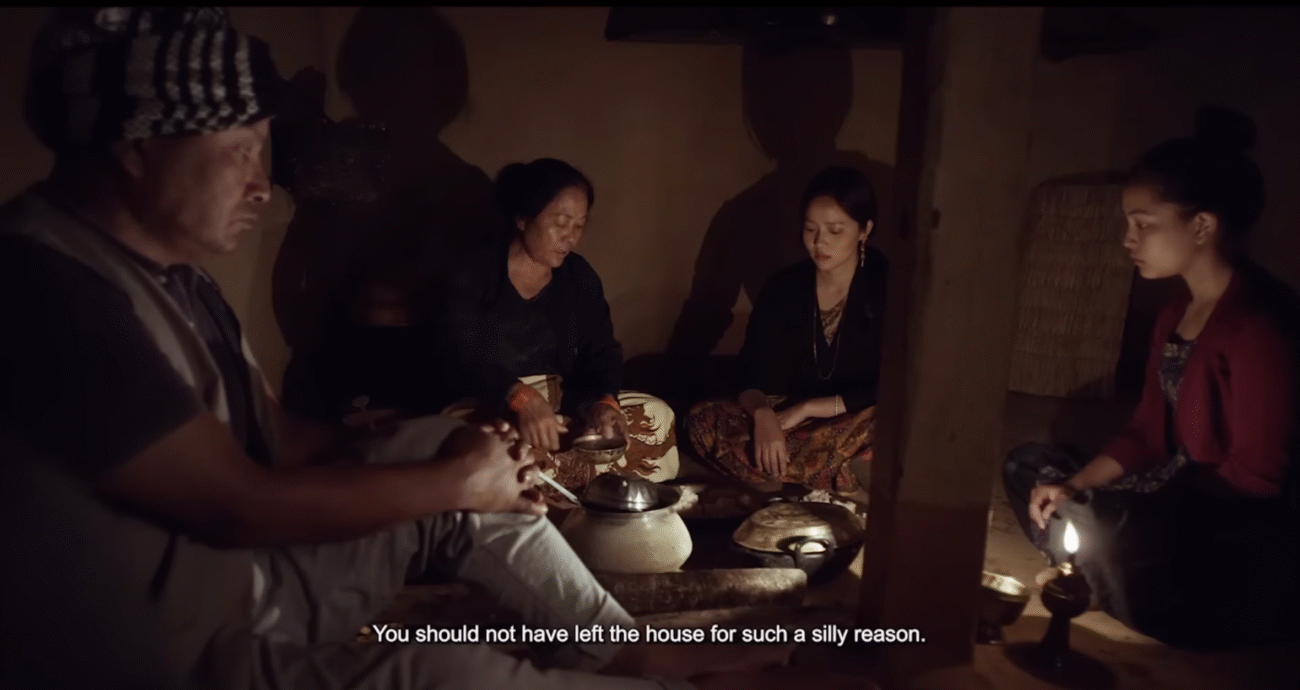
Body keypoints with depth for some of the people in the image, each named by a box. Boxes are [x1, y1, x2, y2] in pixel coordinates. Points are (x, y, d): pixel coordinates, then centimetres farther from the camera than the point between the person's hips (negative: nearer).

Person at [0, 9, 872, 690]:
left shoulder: (168, 268, 7)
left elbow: (283, 442, 9)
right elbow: (239, 505, -25)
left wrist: (454, 456, -5)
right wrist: (450, 482, -15)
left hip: (256, 566, 9)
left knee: (453, 452, 1)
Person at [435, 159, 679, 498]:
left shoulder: (579, 276, 6)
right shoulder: (474, 273, -10)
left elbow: (602, 353, 2)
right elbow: (461, 360, -21)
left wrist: (604, 402, -21)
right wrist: (521, 398, -39)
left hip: (561, 404, 6)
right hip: (487, 406, -5)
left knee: (656, 415, -11)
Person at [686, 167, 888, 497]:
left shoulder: (887, 288, -11)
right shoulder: (784, 288, -2)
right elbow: (751, 379, -5)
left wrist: (806, 408, -19)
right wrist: (763, 415, -27)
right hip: (794, 427, 4)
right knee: (703, 419, -21)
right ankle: (843, 486, -22)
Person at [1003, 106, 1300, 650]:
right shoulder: (1176, 311, 9)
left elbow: (1256, 474, -22)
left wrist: (1086, 505, -17)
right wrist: (1074, 486, -5)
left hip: (1241, 529, -9)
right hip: (1178, 500, 10)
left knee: (1089, 523, -33)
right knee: (1028, 465, 9)